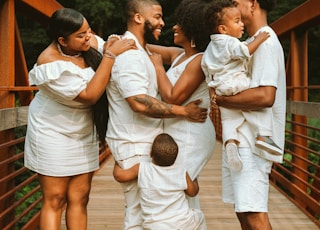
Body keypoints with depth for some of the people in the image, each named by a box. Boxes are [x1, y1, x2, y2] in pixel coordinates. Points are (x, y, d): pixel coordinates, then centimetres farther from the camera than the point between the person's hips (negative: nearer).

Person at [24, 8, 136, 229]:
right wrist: (111, 54, -28)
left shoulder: (91, 42, -9)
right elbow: (90, 95, -28)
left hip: (84, 133, 6)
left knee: (79, 198, 7)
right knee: (55, 199, -1)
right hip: (53, 134, -5)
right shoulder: (50, 63, -25)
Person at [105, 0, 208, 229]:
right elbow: (139, 103, -28)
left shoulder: (138, 51, 16)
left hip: (144, 142, 11)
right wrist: (184, 111, -23)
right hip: (135, 145, -11)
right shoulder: (128, 55, -19)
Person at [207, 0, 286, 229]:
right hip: (240, 140, 10)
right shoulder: (250, 44, 18)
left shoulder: (265, 42, -13)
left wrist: (219, 99, -18)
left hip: (252, 143, -10)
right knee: (243, 212, 15)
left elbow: (265, 96, -26)